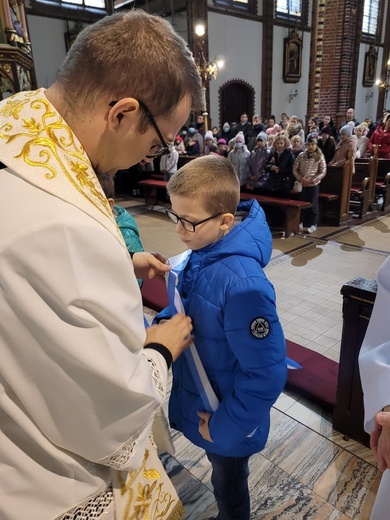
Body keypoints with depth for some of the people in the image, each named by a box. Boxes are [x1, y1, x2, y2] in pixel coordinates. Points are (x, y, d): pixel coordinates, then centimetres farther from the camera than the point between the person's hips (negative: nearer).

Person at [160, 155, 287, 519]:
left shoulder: (242, 284, -35)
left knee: (228, 489, 24)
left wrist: (225, 425, -17)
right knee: (222, 476, 33)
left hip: (226, 414, -7)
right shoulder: (202, 252, -10)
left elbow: (267, 374, -30)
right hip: (196, 393, 7)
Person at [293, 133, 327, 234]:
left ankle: (313, 224, 13)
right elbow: (295, 169, 4)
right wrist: (300, 178, -11)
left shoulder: (320, 157, -5)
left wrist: (312, 180, -16)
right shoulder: (301, 156, 1)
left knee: (313, 205, 3)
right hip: (302, 184, 3)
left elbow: (323, 172, -7)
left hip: (313, 185, -2)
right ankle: (301, 222, 22)